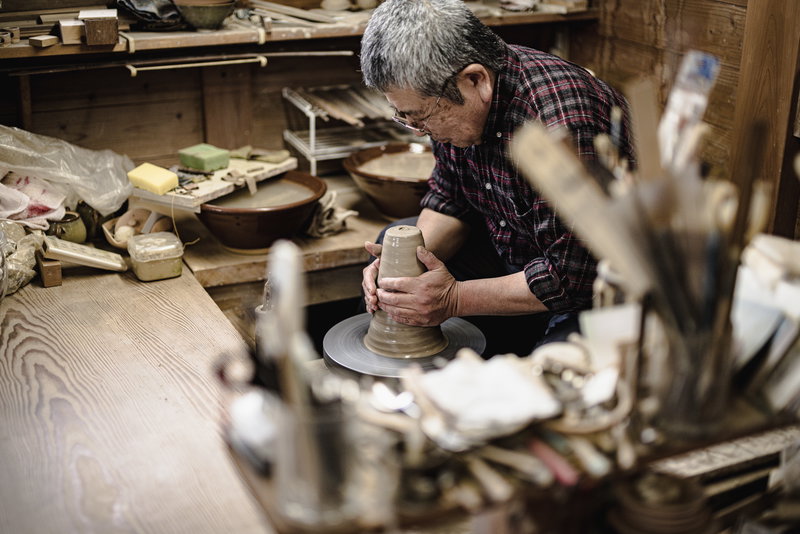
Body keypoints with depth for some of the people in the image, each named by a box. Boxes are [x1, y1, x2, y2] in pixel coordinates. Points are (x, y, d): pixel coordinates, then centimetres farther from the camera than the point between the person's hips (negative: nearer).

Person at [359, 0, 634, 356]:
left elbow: (571, 276, -31)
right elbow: (449, 200, 6)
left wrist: (456, 299, -29)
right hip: (511, 254, 8)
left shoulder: (562, 123, -35)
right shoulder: (445, 100, -9)